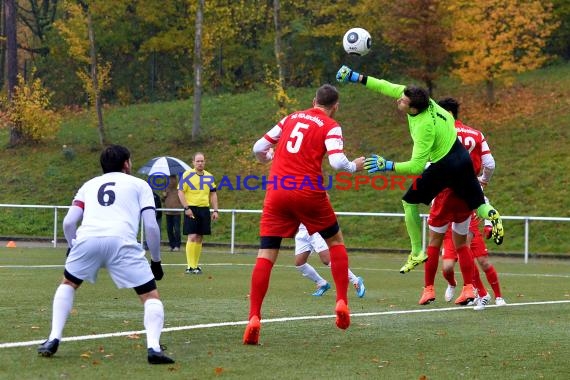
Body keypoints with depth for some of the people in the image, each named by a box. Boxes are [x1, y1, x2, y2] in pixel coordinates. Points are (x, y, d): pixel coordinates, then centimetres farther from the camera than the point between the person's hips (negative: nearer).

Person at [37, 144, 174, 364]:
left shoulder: (90, 185, 31)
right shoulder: (139, 185, 24)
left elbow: (69, 222, 18)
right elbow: (151, 226, 12)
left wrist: (74, 247, 35)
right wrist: (156, 261, 23)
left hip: (87, 239, 3)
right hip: (121, 241, -3)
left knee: (68, 284, 31)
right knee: (151, 296, 9)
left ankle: (53, 340, 21)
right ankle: (153, 347, -13)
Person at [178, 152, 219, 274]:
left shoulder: (209, 176, 12)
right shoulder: (187, 175, -4)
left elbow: (213, 194, 18)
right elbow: (180, 191, -6)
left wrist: (215, 210, 11)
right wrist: (186, 208, -15)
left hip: (204, 209, 5)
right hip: (192, 209, -5)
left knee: (200, 238, 8)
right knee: (192, 237, -11)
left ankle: (196, 265, 15)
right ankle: (190, 266, -10)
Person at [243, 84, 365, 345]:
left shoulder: (291, 118, 16)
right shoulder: (330, 127, 2)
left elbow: (259, 148, 16)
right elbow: (337, 162, -13)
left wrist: (272, 160, 37)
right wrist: (355, 167, 7)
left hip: (276, 191, 3)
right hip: (308, 193, -2)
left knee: (266, 255, 0)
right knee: (336, 241, 21)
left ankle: (254, 319, -14)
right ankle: (342, 303, 11)